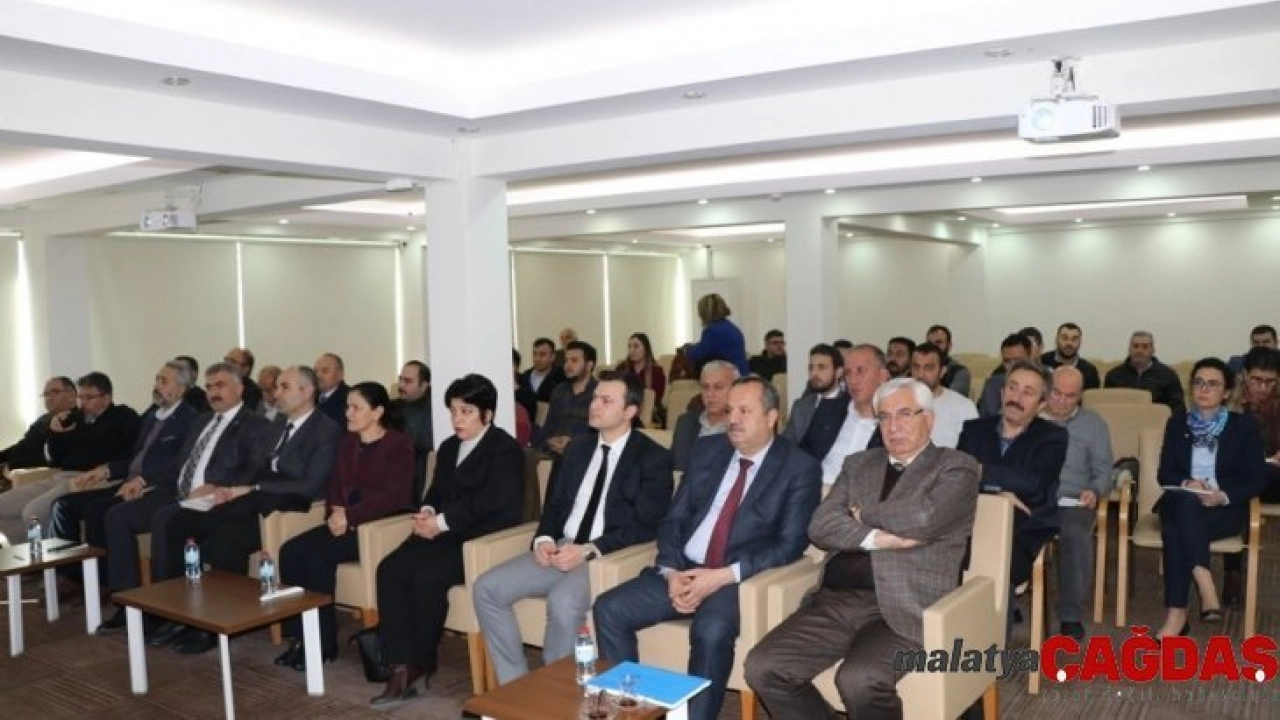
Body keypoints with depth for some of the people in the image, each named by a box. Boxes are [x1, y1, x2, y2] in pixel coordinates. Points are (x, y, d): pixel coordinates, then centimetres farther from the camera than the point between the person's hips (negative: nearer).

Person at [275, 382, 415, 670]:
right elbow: (336, 485, 16)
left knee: (319, 555, -27)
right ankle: (300, 635, -12)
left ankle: (323, 642, -14)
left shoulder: (399, 444, -5)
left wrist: (350, 516, -21)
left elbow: (394, 495, -14)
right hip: (345, 522, 7)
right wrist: (335, 511, -6)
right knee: (290, 551, -17)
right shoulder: (348, 442, 17)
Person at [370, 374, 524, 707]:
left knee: (427, 577, -28)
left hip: (486, 537, -7)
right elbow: (437, 491, 19)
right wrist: (427, 513, -5)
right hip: (447, 533, 8)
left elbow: (489, 501, -17)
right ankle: (401, 668, -19)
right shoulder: (448, 447, 21)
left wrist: (442, 521, -17)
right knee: (390, 570, -17)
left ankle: (421, 664, -4)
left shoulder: (505, 449, -6)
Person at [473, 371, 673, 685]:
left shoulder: (653, 458, -4)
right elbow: (554, 503, 17)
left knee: (562, 601, -35)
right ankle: (515, 684, -1)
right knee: (487, 588, -10)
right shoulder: (578, 447, 15)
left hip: (610, 558, -6)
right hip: (561, 549, 7)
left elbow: (646, 526, -12)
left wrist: (589, 550, -21)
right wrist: (544, 539, -5)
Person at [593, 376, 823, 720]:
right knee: (609, 609, -13)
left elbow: (789, 545, -10)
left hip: (742, 579, -5)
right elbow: (673, 518, 10)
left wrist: (724, 575, -20)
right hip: (682, 571, 5)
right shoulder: (708, 450, 11)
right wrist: (671, 571, -9)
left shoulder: (800, 468, -3)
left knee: (711, 632, -35)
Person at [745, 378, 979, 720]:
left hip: (902, 607, -5)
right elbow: (821, 526, 6)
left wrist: (863, 515, 2)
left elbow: (922, 520, -14)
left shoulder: (957, 468, 5)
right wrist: (876, 538, -10)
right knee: (763, 668, -14)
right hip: (835, 600, 5)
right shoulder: (858, 465, 19)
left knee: (859, 680, -31)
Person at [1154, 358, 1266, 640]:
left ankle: (1176, 613, -35)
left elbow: (1258, 478, 1)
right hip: (1180, 505, 2)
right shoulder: (1177, 423, 14)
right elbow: (1164, 473, 9)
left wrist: (1224, 496, -17)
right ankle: (1207, 591, -40)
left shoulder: (1244, 425, 7)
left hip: (1225, 509, -2)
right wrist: (1187, 484, -14)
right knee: (1186, 503, -37)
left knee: (1176, 530, -35)